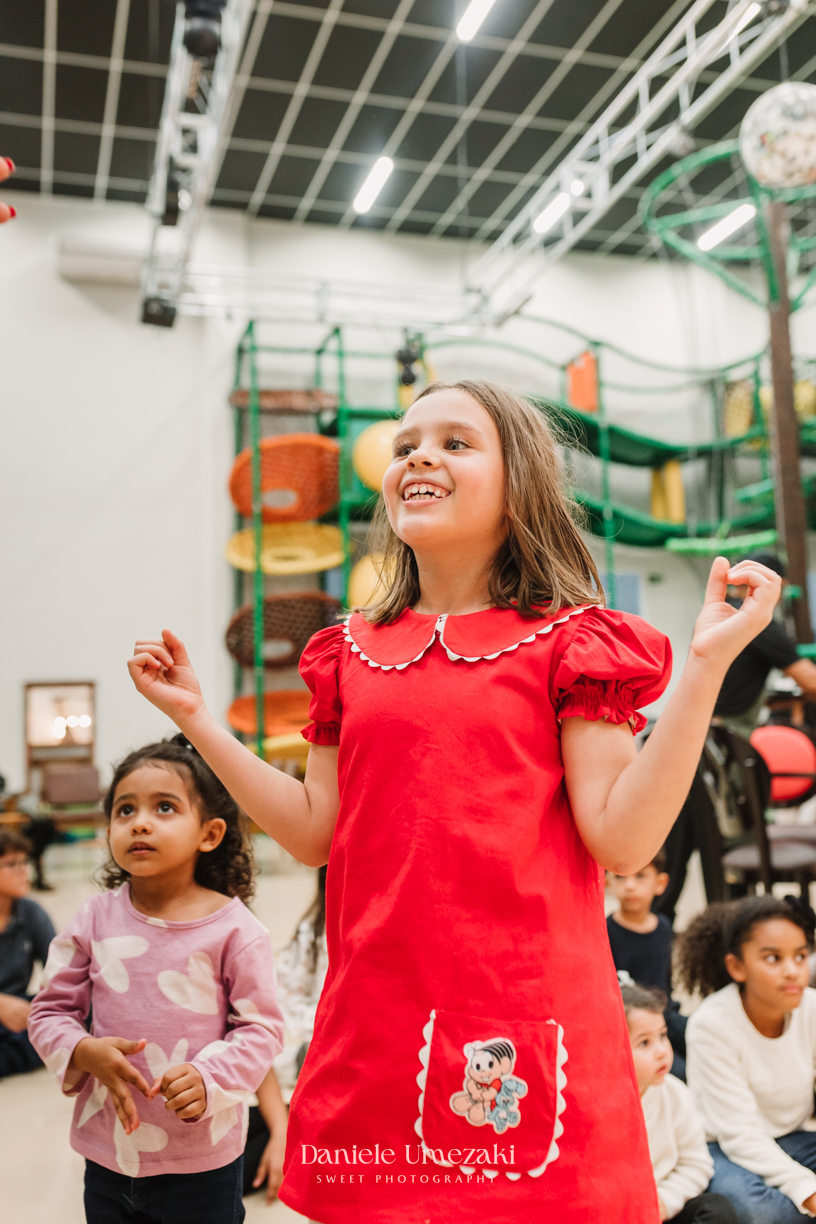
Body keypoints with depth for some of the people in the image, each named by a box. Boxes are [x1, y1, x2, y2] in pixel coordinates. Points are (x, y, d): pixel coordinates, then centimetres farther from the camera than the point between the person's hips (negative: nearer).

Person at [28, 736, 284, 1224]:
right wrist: (84, 1052, -15)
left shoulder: (234, 928, -14)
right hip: (107, 1152, 3)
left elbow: (262, 1027, -8)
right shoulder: (95, 919, -4)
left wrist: (210, 1079, -22)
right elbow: (51, 1009, 3)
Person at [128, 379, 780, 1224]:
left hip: (522, 1015, -3)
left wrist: (707, 663, -16)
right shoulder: (354, 652, 10)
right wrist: (195, 718, 10)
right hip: (376, 1019, 4)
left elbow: (623, 837, -10)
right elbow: (316, 832, 10)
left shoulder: (565, 643, -2)